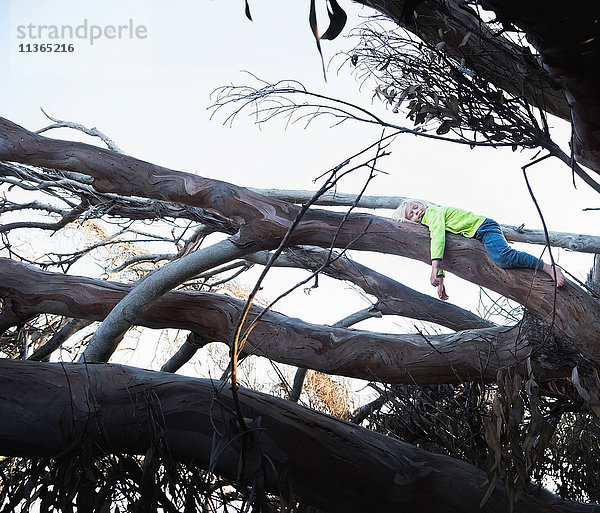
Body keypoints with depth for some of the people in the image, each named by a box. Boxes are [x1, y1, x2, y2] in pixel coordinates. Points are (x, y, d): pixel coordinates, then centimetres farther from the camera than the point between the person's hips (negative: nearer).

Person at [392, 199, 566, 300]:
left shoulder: (433, 212, -11)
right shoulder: (426, 225, 15)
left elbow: (438, 236, -28)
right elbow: (437, 254, 19)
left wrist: (435, 267, -37)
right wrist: (440, 279, 10)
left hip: (483, 226, -10)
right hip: (475, 237, 10)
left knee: (504, 257, -31)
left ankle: (550, 268, -26)